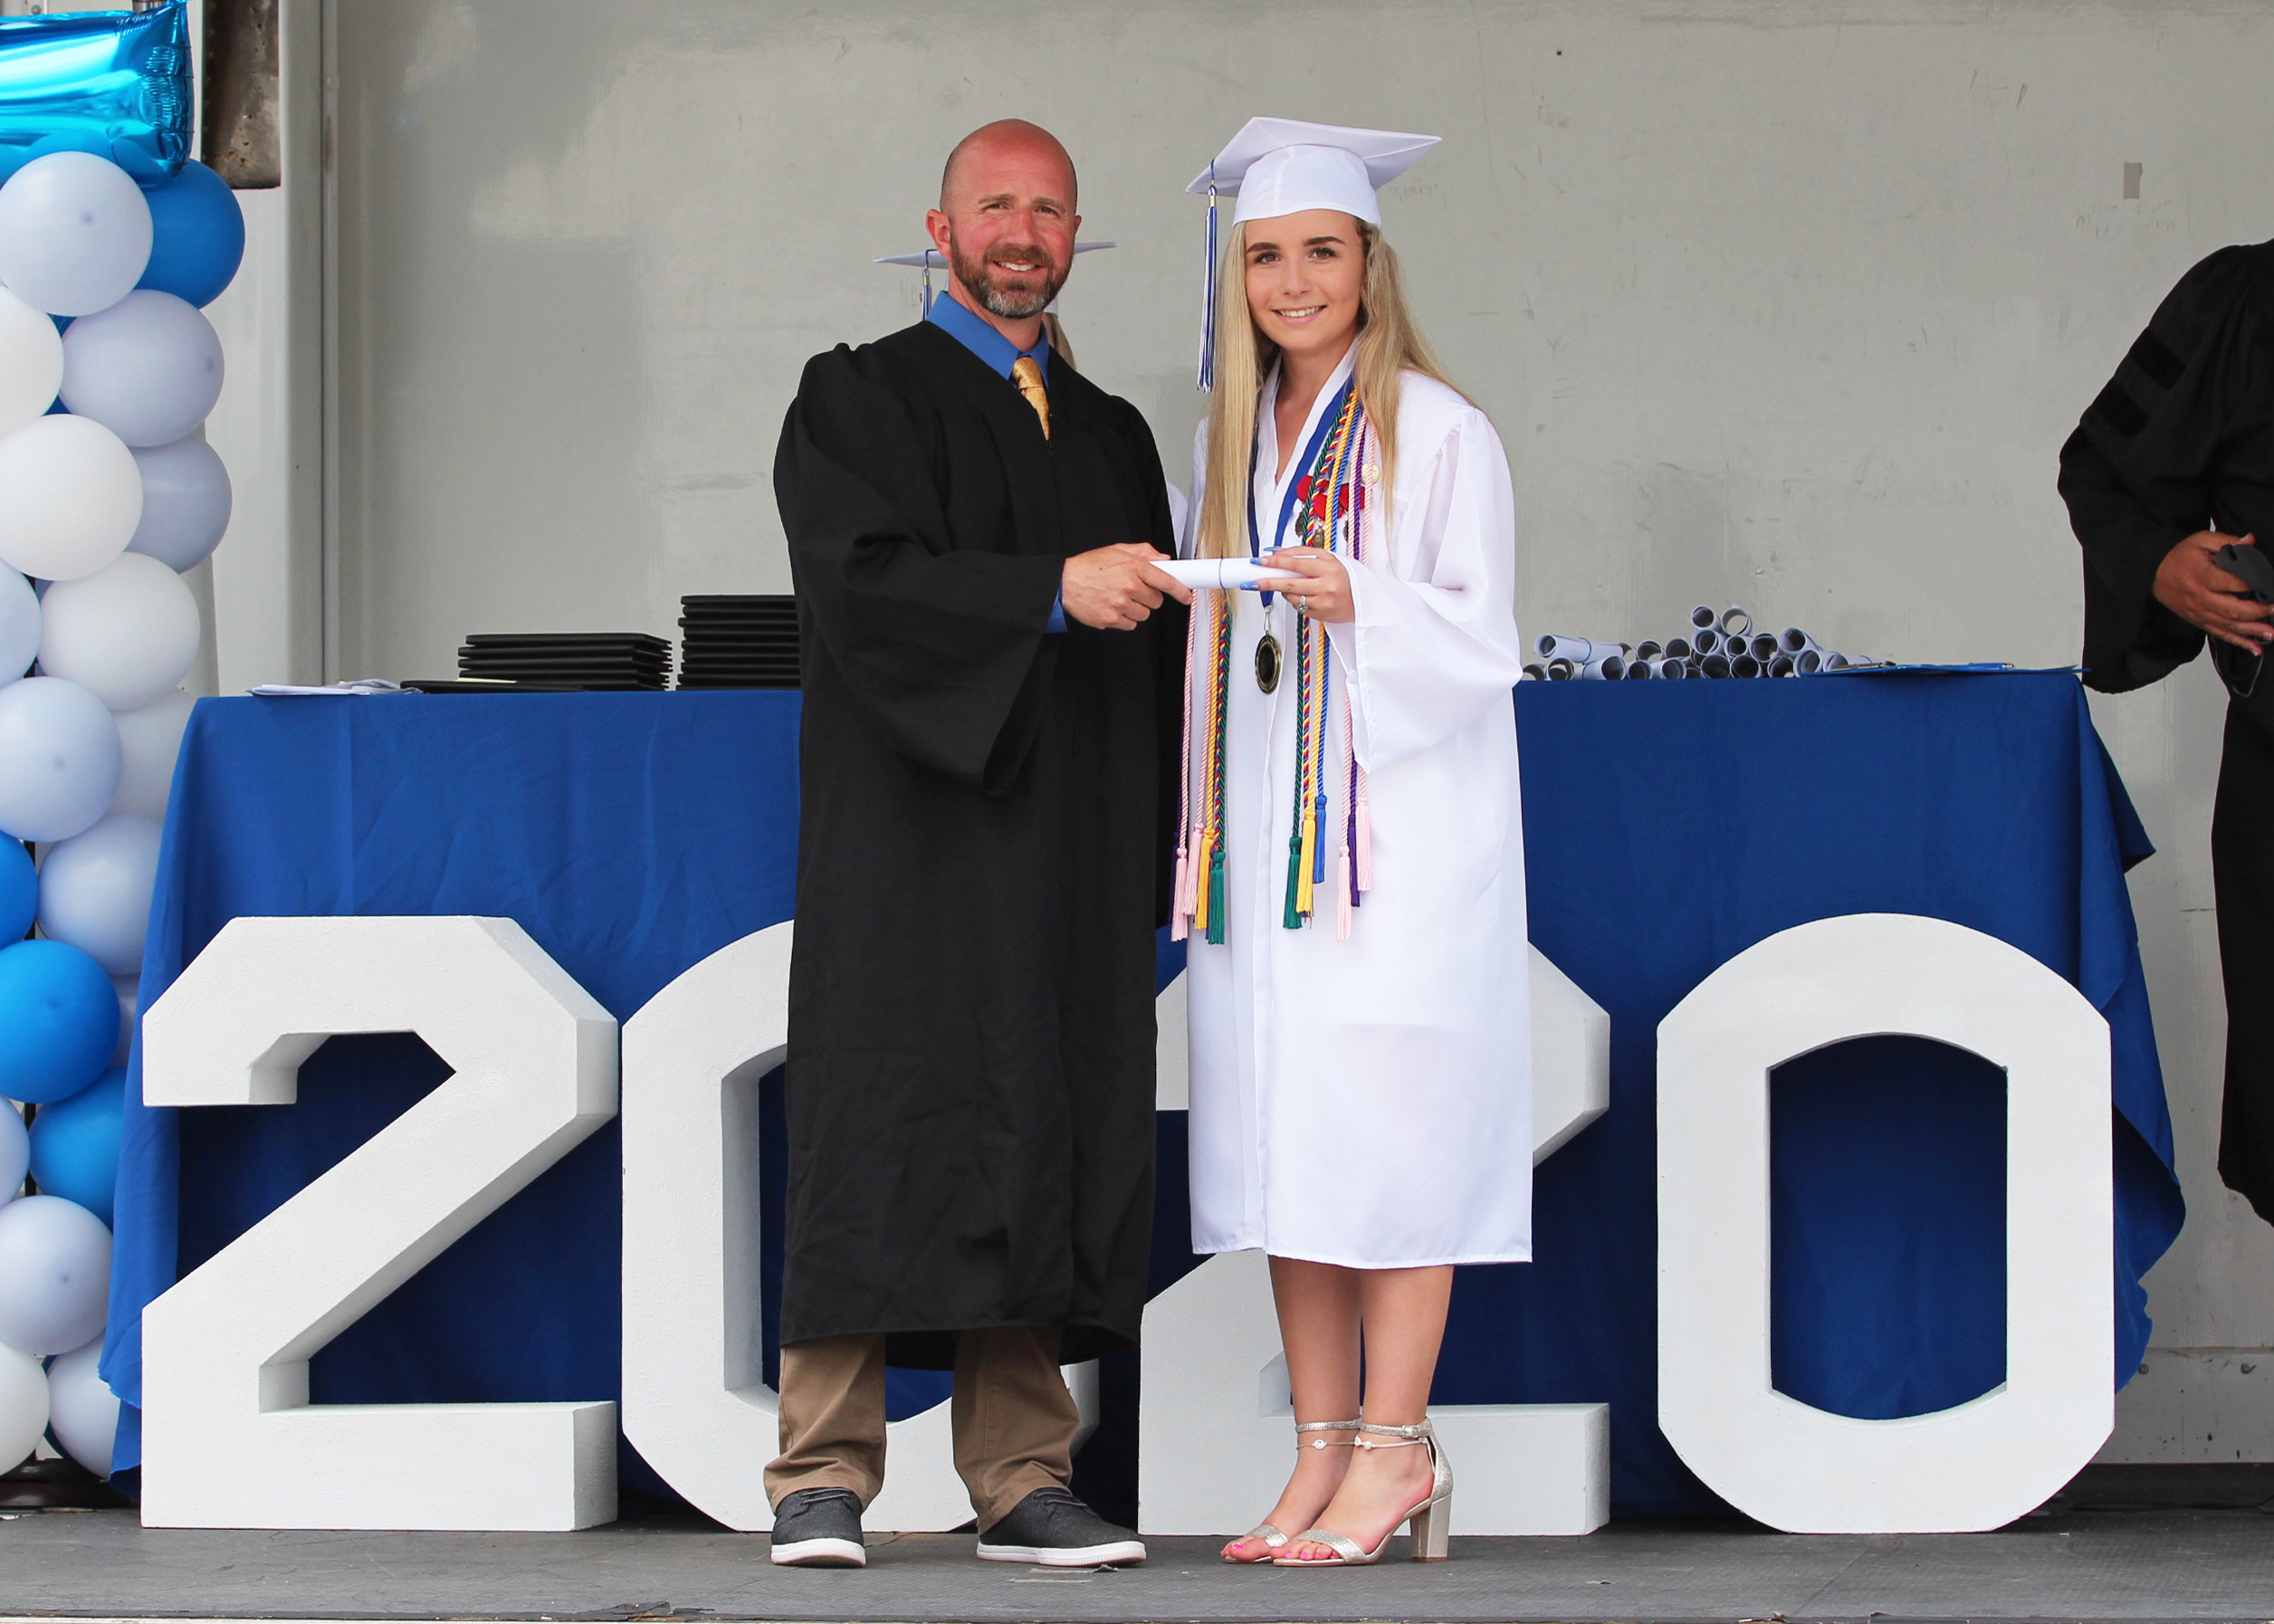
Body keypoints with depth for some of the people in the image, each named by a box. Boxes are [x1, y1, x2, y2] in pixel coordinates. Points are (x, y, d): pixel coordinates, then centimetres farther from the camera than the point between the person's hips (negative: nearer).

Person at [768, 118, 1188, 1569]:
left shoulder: (1111, 435, 19)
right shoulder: (859, 401, 3)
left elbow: (1152, 647, 17)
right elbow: (861, 582, -14)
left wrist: (1160, 851, 7)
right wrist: (1052, 588, -25)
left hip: (1066, 855, 5)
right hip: (910, 838, -5)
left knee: (1039, 1144, 1)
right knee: (880, 1127, -8)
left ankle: (1022, 1481, 3)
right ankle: (824, 1478, -6)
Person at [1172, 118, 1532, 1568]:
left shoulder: (1438, 434, -4)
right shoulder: (1233, 438, 15)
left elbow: (1481, 640, -8)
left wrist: (1362, 607, -25)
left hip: (1397, 825, -6)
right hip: (1265, 833, 6)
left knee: (1381, 1127, -8)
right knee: (1280, 1129, 3)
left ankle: (1395, 1448, -3)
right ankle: (1324, 1450, 7)